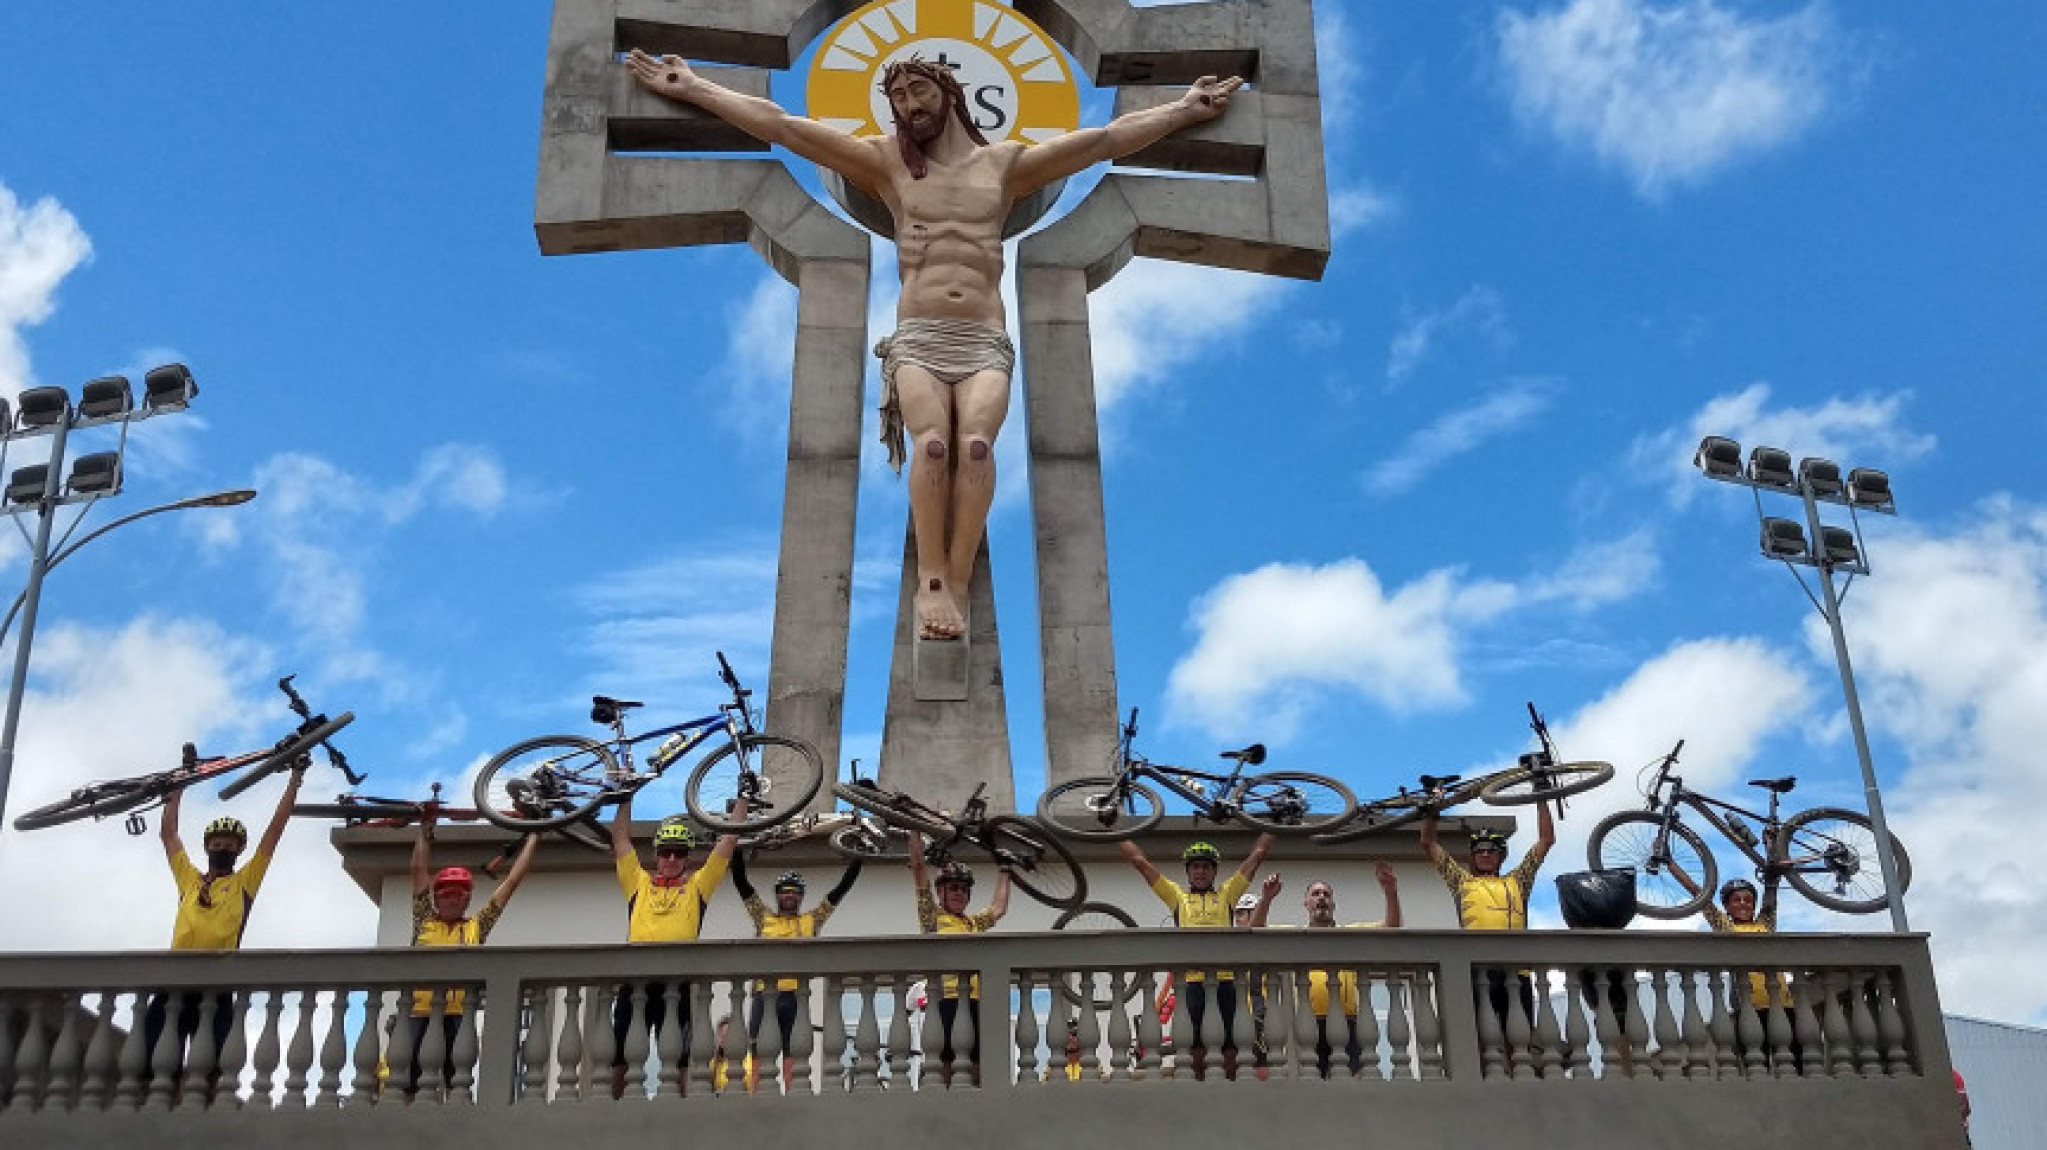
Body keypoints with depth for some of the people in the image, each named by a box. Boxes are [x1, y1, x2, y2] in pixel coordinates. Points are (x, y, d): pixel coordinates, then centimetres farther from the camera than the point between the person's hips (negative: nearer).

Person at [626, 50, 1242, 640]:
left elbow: (1109, 138, 19)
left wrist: (1186, 109, 19)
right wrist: (694, 88, 9)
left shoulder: (1005, 163, 17)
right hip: (917, 340, 0)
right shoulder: (886, 161, 16)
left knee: (975, 443, -30)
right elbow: (780, 126, 12)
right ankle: (931, 581, -29)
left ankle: (957, 583, -32)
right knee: (933, 443, -30)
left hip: (985, 343, 0)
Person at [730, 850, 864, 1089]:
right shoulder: (763, 918, 13)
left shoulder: (811, 921, 15)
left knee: (792, 1056, 5)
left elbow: (841, 888, 13)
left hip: (796, 997, 1)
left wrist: (857, 858, 8)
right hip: (764, 995, -1)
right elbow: (740, 881, 8)